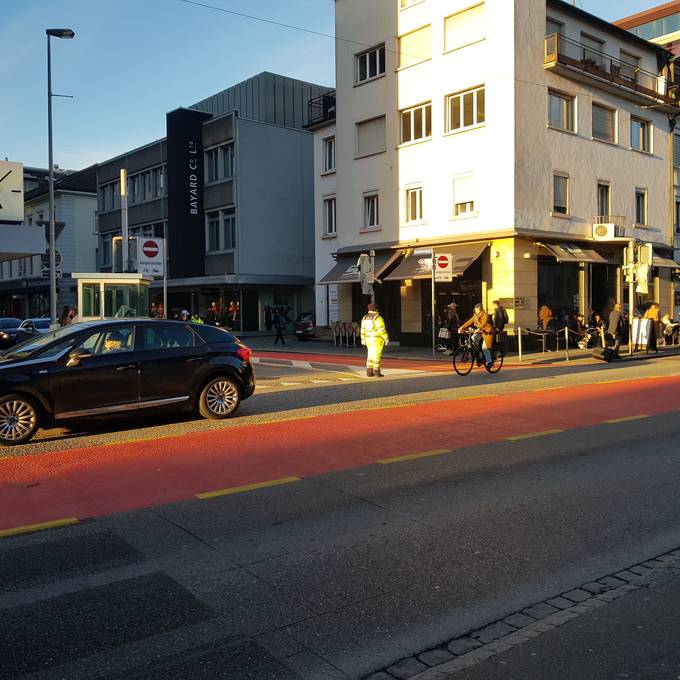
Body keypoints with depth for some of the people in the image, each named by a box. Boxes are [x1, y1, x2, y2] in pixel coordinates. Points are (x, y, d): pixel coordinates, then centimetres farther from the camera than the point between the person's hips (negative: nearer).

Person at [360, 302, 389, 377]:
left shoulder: (365, 318, 5)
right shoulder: (378, 318, -15)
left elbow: (363, 329, 9)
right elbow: (382, 330, -18)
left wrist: (363, 339, 15)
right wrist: (386, 339, -12)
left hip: (369, 339, 7)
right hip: (378, 340, -6)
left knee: (370, 355, 12)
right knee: (377, 355, -2)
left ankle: (369, 372, 9)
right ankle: (376, 372, -1)